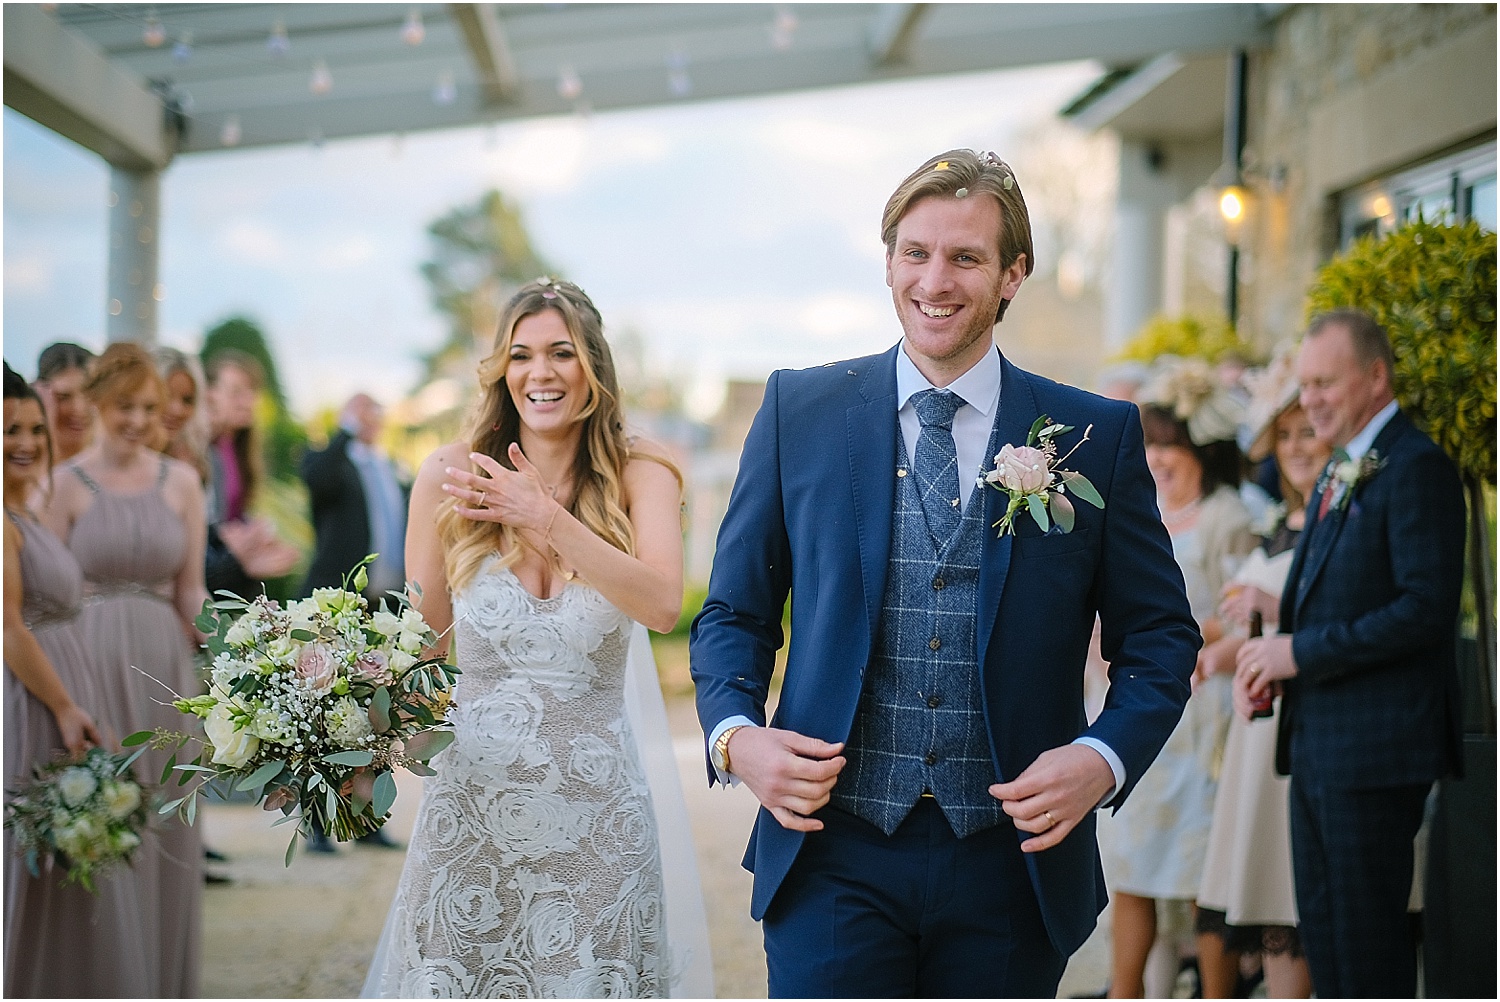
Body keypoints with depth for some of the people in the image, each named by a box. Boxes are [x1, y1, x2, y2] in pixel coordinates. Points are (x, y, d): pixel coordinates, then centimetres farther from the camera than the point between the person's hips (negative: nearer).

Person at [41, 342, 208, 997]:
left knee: (166, 821, 6)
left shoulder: (180, 482, 8)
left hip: (164, 660, 3)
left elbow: (190, 591, 9)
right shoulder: (66, 483, -1)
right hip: (92, 661, -3)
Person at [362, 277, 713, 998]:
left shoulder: (638, 476, -1)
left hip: (596, 801, -1)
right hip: (472, 796, 1)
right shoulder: (450, 476, 2)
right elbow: (422, 638, 9)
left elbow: (662, 606, -17)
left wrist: (547, 519, -22)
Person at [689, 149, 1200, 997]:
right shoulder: (798, 411, 5)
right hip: (836, 859, 0)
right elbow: (735, 613, 10)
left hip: (1013, 862, 1)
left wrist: (1103, 758, -10)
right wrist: (735, 735, -9)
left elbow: (1160, 636, 7)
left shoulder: (1098, 436, 3)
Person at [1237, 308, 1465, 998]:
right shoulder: (1338, 474, 17)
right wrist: (1271, 657, 3)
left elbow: (1427, 609, -21)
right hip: (1317, 741, 10)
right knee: (1321, 924, 14)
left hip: (1377, 744, -10)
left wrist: (1302, 652, -17)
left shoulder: (1417, 468, -13)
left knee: (1368, 935, -4)